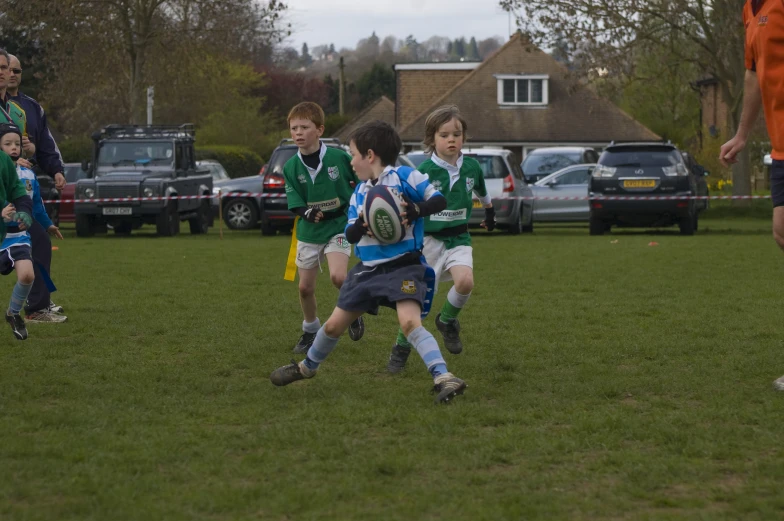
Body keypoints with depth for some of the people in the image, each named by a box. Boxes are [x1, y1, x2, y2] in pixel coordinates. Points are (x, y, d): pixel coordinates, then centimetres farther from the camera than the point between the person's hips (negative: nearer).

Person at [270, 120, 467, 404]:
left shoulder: (405, 177, -9)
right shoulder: (359, 192, 10)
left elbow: (439, 200, -11)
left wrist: (415, 211, -28)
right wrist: (361, 224, -17)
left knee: (410, 322, -28)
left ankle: (443, 377, -30)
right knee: (334, 325, 14)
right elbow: (350, 235, 5)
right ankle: (307, 366, 38)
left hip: (403, 267, -7)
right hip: (367, 269, 7)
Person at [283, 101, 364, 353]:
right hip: (308, 231, 3)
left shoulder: (339, 157, -13)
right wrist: (308, 213, -28)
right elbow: (295, 203, -9)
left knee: (338, 276, -25)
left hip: (338, 227, -3)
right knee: (305, 287, 9)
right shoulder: (291, 167, -7)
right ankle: (310, 331, 32)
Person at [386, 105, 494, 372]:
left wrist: (490, 214, 33)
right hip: (429, 240, -2)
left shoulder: (471, 167, 0)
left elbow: (482, 193, 21)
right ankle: (402, 347, 22)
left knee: (465, 281, -25)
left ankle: (448, 321, 5)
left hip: (459, 239, 2)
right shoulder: (425, 170, -12)